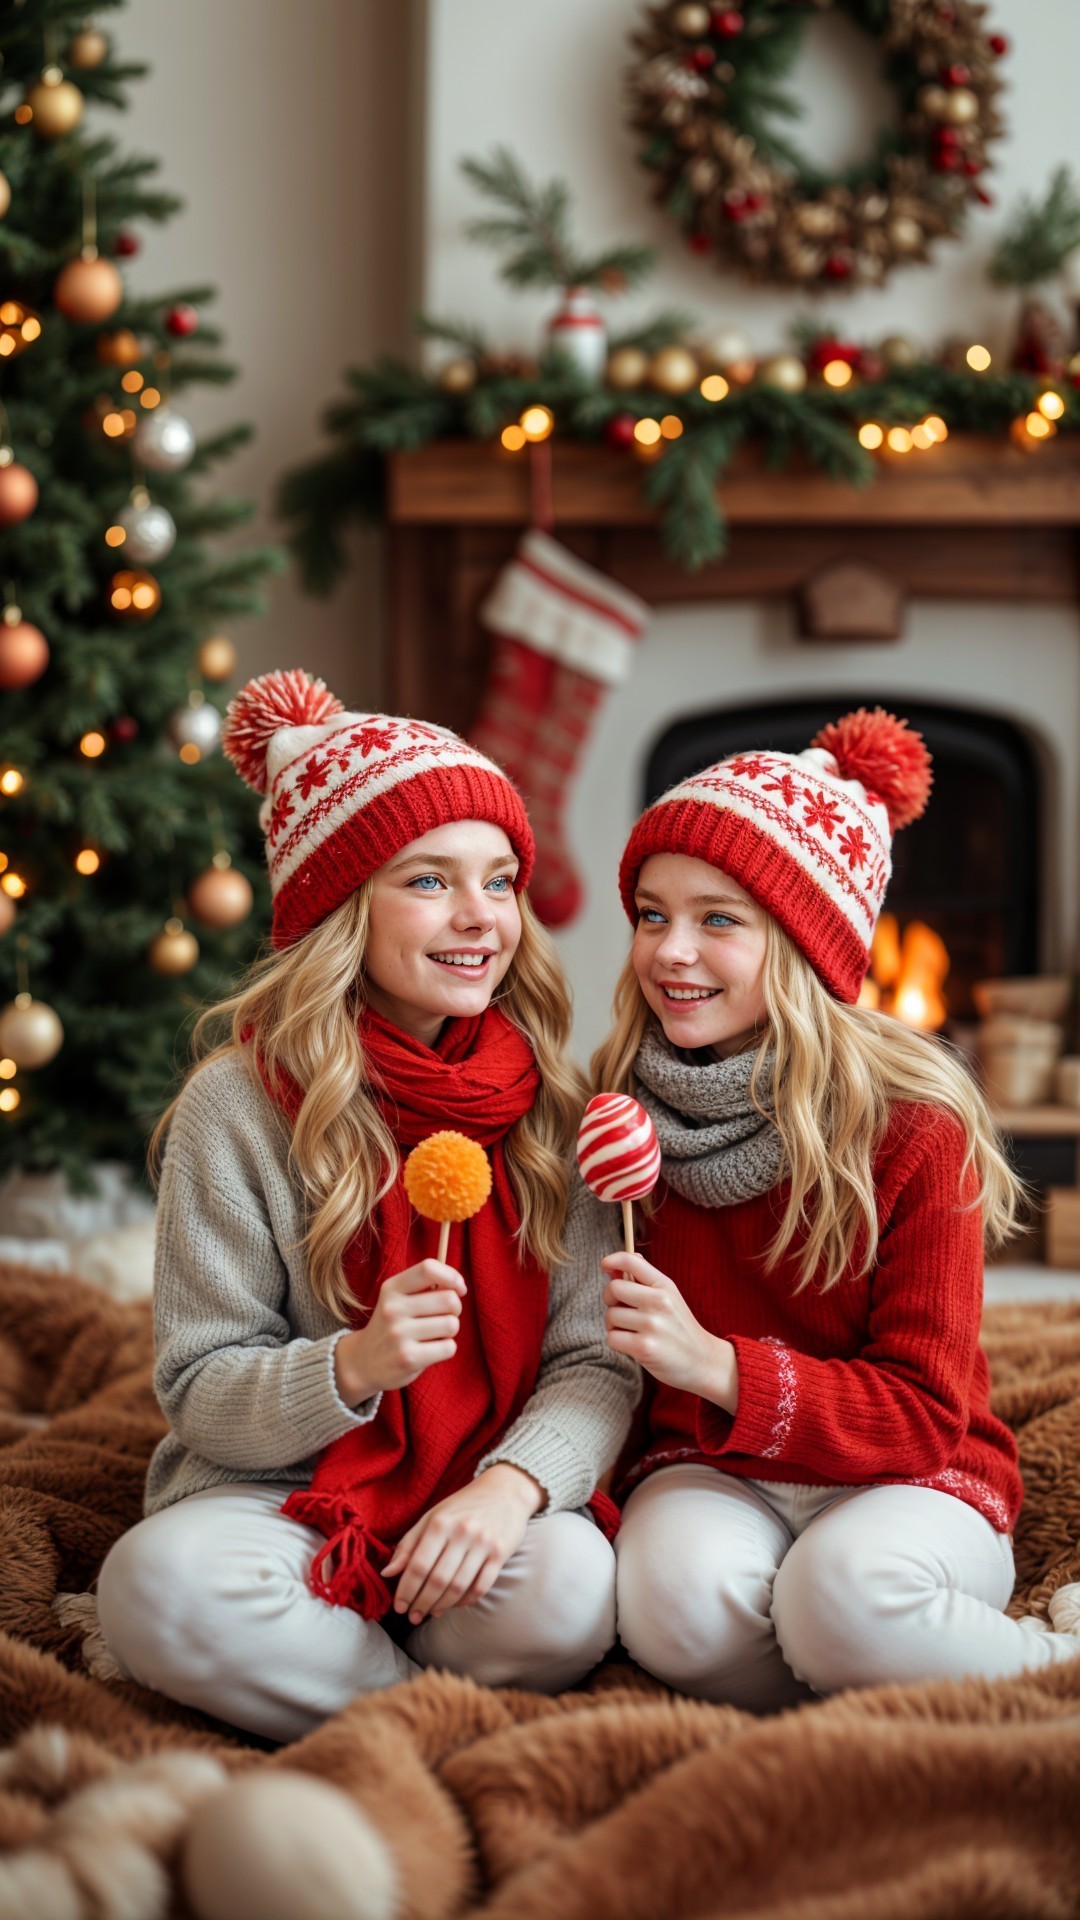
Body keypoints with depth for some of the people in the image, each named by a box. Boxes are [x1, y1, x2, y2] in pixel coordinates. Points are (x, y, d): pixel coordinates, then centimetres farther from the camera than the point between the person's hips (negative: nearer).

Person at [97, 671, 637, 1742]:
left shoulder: (551, 1104, 2)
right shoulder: (240, 1108, -5)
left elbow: (596, 1360, -2)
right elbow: (200, 1394, -4)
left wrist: (514, 1482, -23)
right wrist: (353, 1367, -25)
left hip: (485, 1502, 1)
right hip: (283, 1494, -1)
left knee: (567, 1589, -34)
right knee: (162, 1582, -34)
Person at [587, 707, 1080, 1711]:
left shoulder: (913, 1127, -11)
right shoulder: (615, 1106, 0)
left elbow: (921, 1412, -12)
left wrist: (718, 1365, -26)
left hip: (904, 1483, -2)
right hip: (708, 1471, 2)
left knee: (843, 1591, -37)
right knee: (677, 1599, -34)